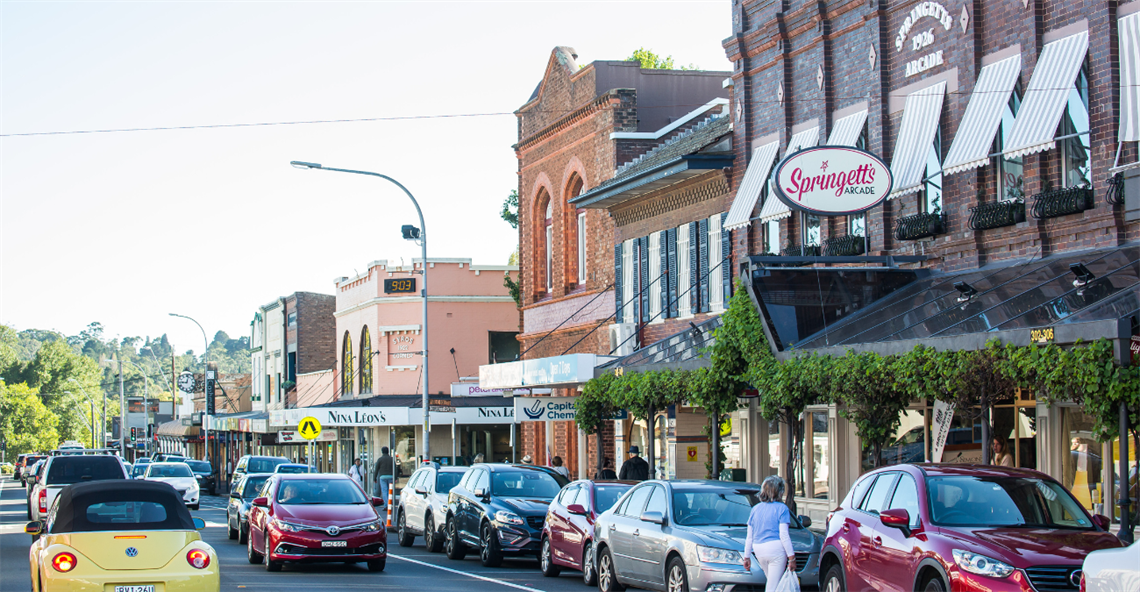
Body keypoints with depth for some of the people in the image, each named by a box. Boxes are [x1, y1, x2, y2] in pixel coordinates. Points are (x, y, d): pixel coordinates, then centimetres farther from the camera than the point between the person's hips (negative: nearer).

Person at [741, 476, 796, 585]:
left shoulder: (755, 509, 12)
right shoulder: (781, 508, -4)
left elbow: (749, 537, 13)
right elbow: (784, 535, -10)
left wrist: (747, 557, 18)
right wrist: (791, 557, -9)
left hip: (759, 551, 6)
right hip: (776, 549, -6)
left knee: (771, 581, 20)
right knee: (773, 585, -4)